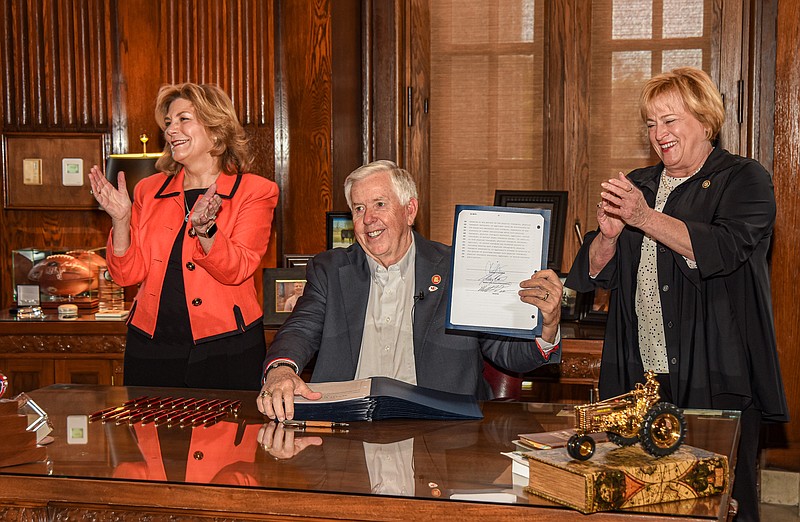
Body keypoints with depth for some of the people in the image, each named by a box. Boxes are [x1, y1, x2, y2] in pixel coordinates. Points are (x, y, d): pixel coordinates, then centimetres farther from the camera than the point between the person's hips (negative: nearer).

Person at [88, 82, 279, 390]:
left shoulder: (255, 191, 0)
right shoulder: (149, 190, 10)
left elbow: (236, 270, -13)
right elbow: (128, 273, 4)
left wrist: (204, 228, -29)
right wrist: (121, 218, -10)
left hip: (225, 351, -3)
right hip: (151, 348, 3)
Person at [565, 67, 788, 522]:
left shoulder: (744, 180, 2)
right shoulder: (638, 185, 18)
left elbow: (722, 250, -17)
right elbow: (593, 275, 14)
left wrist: (645, 219, -20)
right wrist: (609, 235, -7)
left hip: (717, 383, -4)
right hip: (640, 380, 5)